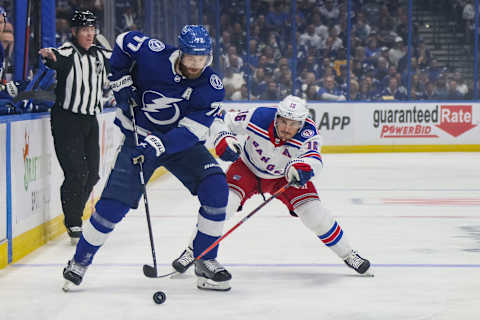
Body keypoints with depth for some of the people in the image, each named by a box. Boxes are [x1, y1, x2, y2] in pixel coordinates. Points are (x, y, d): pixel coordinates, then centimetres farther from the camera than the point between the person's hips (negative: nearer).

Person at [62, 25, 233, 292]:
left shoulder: (212, 88, -18)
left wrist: (158, 146, -37)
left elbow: (191, 131, -24)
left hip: (183, 143, 1)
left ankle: (205, 261, -5)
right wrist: (121, 81, -6)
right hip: (140, 137, -1)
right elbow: (124, 42, 1)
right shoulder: (154, 54, -20)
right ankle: (80, 261, 9)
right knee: (115, 202, -11)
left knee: (216, 187, -19)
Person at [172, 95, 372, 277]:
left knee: (314, 213, -12)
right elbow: (222, 120, -16)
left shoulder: (307, 132, -31)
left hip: (284, 177, 1)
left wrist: (303, 166, -70)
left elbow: (314, 158, -48)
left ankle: (346, 254, 11)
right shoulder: (259, 117, -30)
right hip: (248, 169, 0)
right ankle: (192, 251, -7)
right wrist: (224, 140, -35)